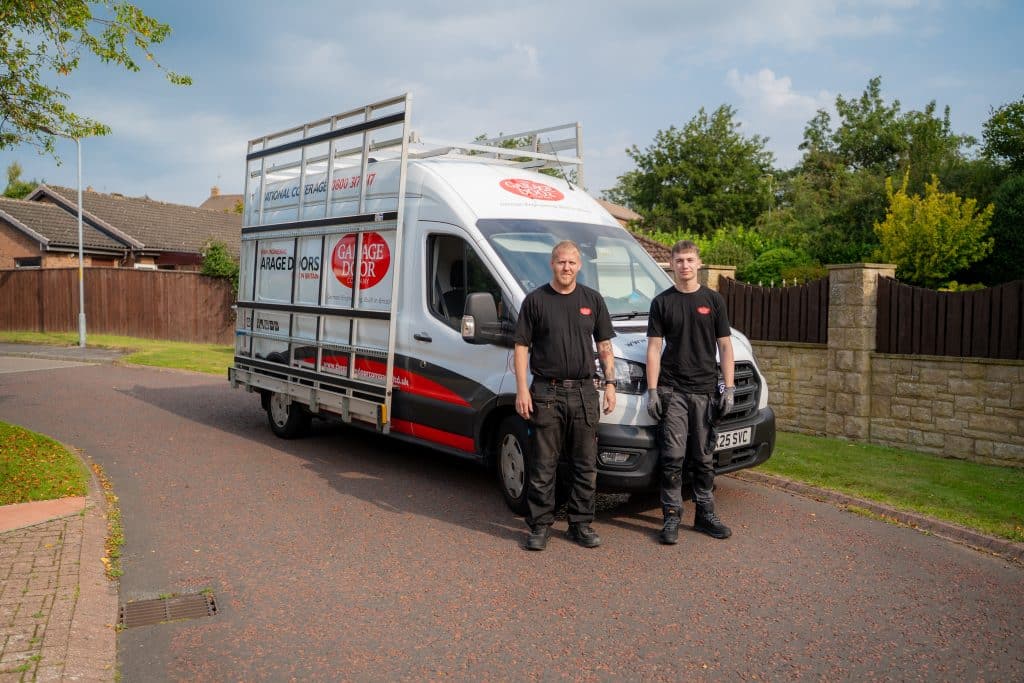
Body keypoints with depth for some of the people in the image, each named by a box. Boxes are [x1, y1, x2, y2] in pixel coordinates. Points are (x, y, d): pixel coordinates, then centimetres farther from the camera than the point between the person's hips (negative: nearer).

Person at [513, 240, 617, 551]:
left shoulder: (592, 300, 10)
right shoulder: (535, 300, 1)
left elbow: (604, 346, 13)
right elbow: (521, 347, 0)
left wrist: (610, 384, 5)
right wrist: (522, 389, -8)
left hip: (583, 392, 3)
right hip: (546, 393, -3)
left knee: (586, 464, 8)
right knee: (543, 465, 2)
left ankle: (581, 524, 20)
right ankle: (540, 526, 13)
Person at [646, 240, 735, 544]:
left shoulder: (713, 300, 7)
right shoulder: (662, 302, 4)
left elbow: (725, 346, 7)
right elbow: (654, 348, 1)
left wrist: (729, 388, -1)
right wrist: (652, 390, -6)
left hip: (705, 390, 2)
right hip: (672, 390, -1)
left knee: (704, 458, 9)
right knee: (673, 456, -3)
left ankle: (705, 514, 19)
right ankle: (672, 517, 5)